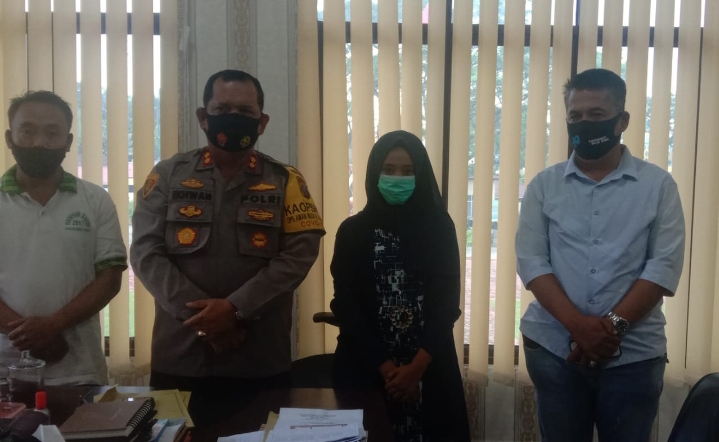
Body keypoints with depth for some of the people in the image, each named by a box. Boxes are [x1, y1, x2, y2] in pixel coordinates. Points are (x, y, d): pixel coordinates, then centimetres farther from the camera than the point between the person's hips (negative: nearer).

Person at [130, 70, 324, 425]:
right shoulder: (168, 175, 5)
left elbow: (299, 254, -7)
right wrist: (201, 316, -13)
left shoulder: (285, 182, 4)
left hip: (262, 360, 0)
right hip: (179, 357, 1)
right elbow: (146, 253, -3)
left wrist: (237, 309, -17)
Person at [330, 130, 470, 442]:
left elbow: (447, 301, -4)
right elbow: (346, 306, -3)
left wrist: (417, 366, -13)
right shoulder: (354, 231, 0)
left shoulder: (439, 227, 1)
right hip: (367, 367, 0)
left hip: (429, 367, 1)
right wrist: (385, 366, -10)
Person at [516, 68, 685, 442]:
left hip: (634, 352, -1)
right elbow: (531, 261, -3)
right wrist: (578, 325, -15)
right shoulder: (544, 185, 5)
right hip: (554, 347, 1)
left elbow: (664, 265, -5)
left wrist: (613, 325, -15)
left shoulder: (658, 185, 3)